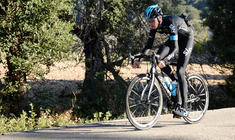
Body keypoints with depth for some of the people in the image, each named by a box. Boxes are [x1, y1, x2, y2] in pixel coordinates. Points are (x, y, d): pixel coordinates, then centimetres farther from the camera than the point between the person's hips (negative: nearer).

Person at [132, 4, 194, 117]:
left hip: (186, 37, -7)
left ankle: (184, 109, -19)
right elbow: (149, 45, -13)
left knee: (180, 71, -18)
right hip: (174, 38, 7)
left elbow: (175, 48, -43)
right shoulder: (154, 25, -18)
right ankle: (175, 81, 5)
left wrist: (164, 61, -59)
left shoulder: (170, 23, -37)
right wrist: (139, 59, -27)